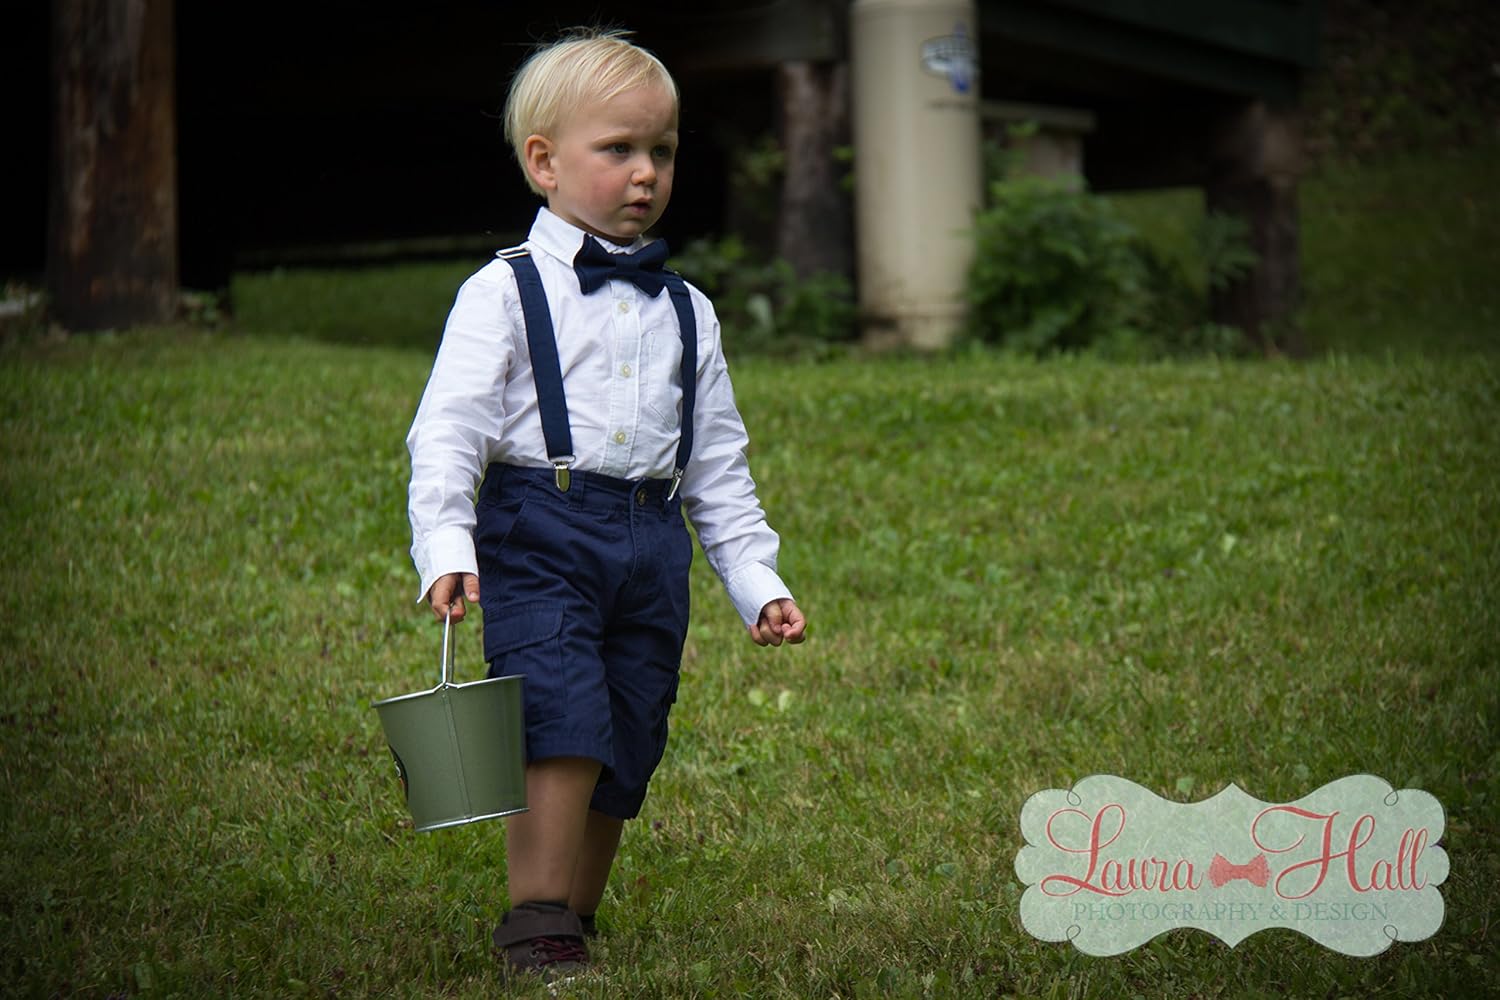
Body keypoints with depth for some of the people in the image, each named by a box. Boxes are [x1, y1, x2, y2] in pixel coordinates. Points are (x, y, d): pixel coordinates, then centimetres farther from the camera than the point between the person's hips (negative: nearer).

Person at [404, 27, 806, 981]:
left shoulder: (685, 310, 17)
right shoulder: (507, 291, 1)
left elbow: (720, 465, 21)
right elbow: (448, 429, -6)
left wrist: (760, 582, 15)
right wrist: (446, 547, -19)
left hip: (654, 545, 5)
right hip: (540, 529, -5)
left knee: (625, 755, 4)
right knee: (565, 724, -20)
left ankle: (575, 917, 16)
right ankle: (535, 918, -14)